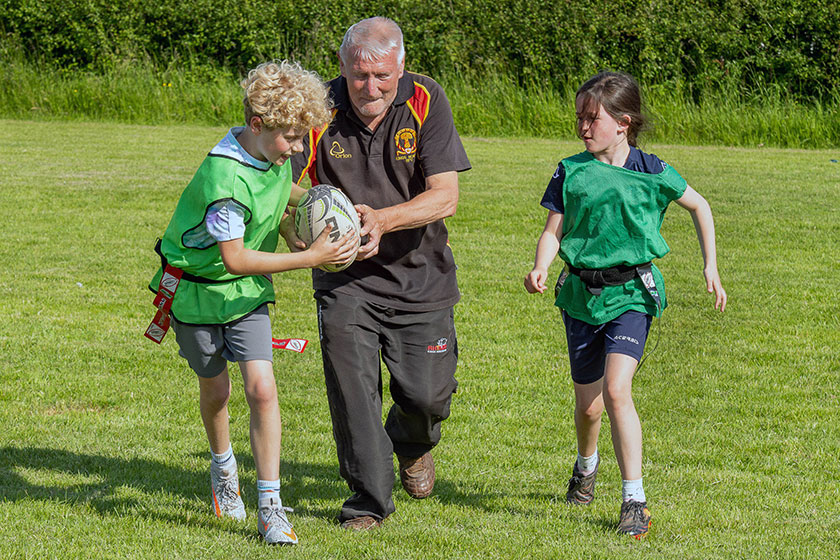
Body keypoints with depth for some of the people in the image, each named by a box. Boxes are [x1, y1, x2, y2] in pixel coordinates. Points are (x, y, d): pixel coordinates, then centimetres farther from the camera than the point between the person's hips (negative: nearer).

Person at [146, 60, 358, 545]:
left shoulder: (276, 155, -7)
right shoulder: (224, 178, -33)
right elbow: (235, 258, -33)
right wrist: (311, 258, -35)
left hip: (249, 291, 5)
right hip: (199, 291, -5)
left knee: (262, 387, -10)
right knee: (215, 390, 15)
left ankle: (271, 508, -7)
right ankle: (223, 466, 47)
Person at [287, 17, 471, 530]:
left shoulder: (425, 101, -13)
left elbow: (445, 195, -17)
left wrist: (381, 219, -32)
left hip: (419, 275, 0)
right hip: (344, 279, 0)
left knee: (427, 393, 0)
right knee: (352, 391, -7)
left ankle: (413, 444, 36)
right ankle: (370, 498, 11)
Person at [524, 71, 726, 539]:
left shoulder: (652, 173, -4)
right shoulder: (571, 172, 0)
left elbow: (700, 206, 11)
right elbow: (554, 231, 1)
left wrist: (711, 267, 10)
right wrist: (540, 269, -20)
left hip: (632, 294, -3)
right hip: (581, 295, 3)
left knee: (616, 389, -22)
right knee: (588, 405, 12)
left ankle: (635, 500, -18)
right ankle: (587, 464, 47)